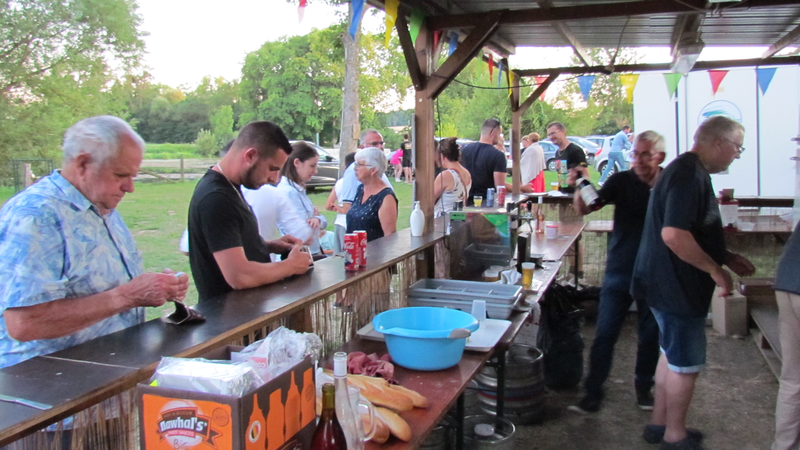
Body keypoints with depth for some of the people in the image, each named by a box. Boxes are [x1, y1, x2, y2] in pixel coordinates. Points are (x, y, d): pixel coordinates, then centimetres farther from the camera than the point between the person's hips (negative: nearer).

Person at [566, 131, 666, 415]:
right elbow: (584, 209, -11)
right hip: (620, 272, -1)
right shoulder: (621, 181, -4)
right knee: (605, 334, -1)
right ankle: (593, 393, 8)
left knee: (650, 336, 13)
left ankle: (644, 387, 32)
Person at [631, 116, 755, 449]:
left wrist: (725, 256, 15)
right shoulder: (689, 175, -22)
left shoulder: (691, 172, 13)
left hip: (673, 283, 11)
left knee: (673, 355, 20)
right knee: (686, 364, 3)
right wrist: (716, 269, -22)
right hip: (677, 286, -11)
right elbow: (673, 234, -32)